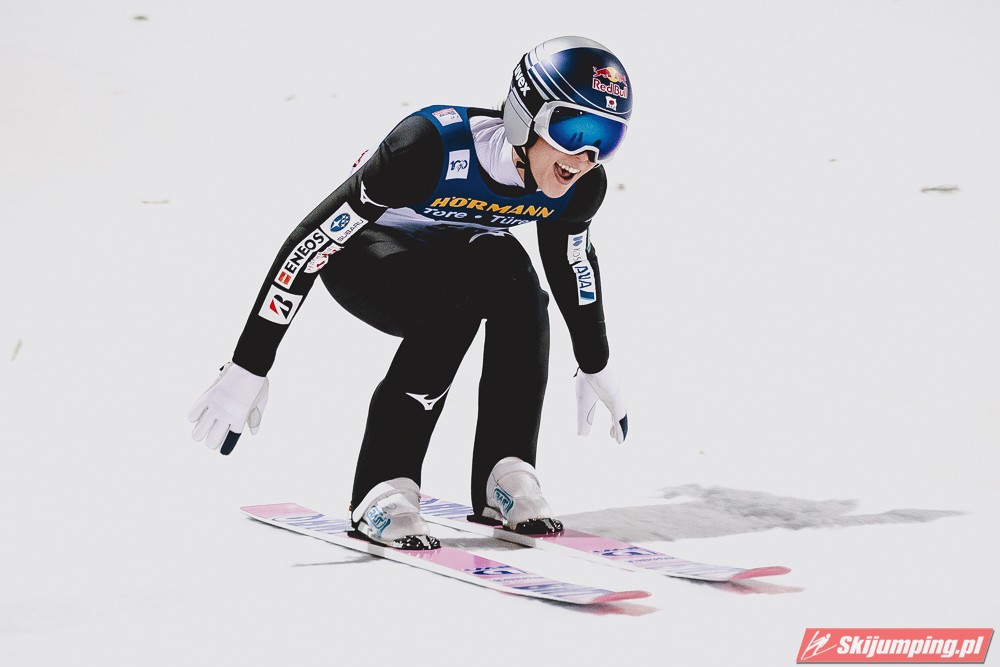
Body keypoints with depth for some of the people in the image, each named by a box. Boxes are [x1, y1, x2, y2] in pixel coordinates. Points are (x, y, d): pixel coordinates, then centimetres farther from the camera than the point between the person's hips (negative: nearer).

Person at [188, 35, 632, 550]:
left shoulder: (579, 187, -20)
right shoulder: (435, 146, -38)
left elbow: (573, 260, 5)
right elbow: (311, 240, -34)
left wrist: (595, 369, 17)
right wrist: (248, 369, -35)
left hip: (450, 251, 5)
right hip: (362, 250, -5)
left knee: (517, 284, -27)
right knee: (453, 304, -33)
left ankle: (506, 476, -19)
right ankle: (382, 490, -26)